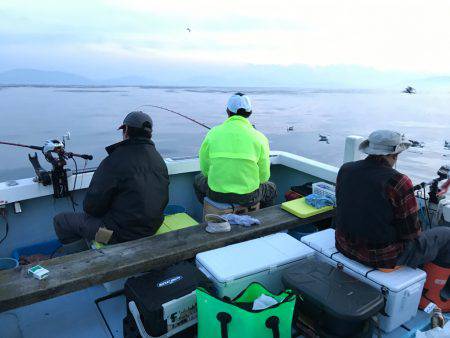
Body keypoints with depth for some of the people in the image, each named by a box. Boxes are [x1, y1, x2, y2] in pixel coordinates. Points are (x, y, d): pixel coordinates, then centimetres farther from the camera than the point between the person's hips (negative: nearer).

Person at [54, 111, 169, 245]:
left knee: (60, 220, 7)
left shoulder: (116, 160, -21)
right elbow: (164, 200, 10)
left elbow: (91, 206, -17)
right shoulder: (160, 160, 2)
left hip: (121, 234, -8)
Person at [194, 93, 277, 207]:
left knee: (199, 179, 35)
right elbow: (263, 176, -2)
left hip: (216, 195, 1)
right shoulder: (259, 138, -7)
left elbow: (205, 169, 2)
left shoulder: (213, 133, -4)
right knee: (271, 188, 33)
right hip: (248, 197, 0)